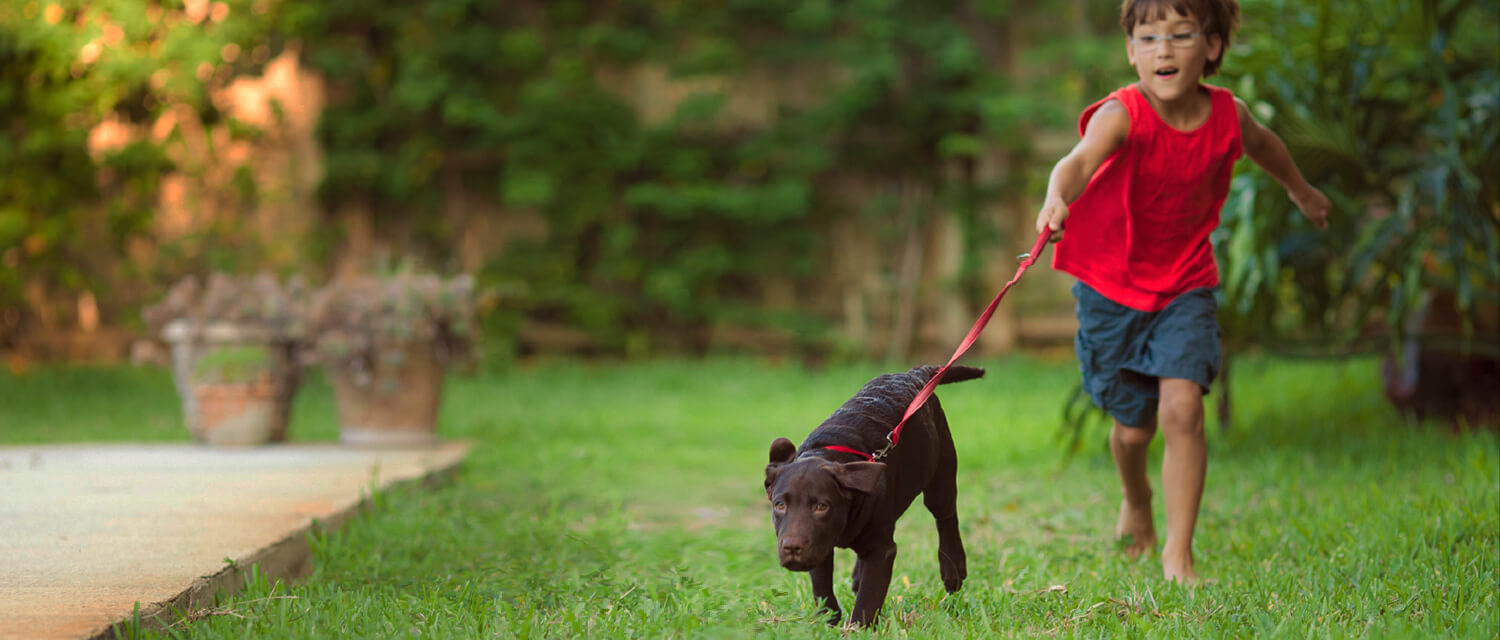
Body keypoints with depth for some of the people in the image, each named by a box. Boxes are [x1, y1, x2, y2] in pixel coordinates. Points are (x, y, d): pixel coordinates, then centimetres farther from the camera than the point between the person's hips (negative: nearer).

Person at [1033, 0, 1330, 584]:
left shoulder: (1227, 115, -10)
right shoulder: (1122, 114, -24)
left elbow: (1261, 143, 15)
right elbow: (1080, 160, -45)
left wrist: (1301, 191, 35)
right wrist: (1057, 198, -69)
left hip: (1185, 286, 2)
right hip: (1111, 287, -1)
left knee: (1182, 408, -18)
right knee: (1133, 427, 10)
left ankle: (1178, 552, -6)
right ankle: (1136, 499, 45)